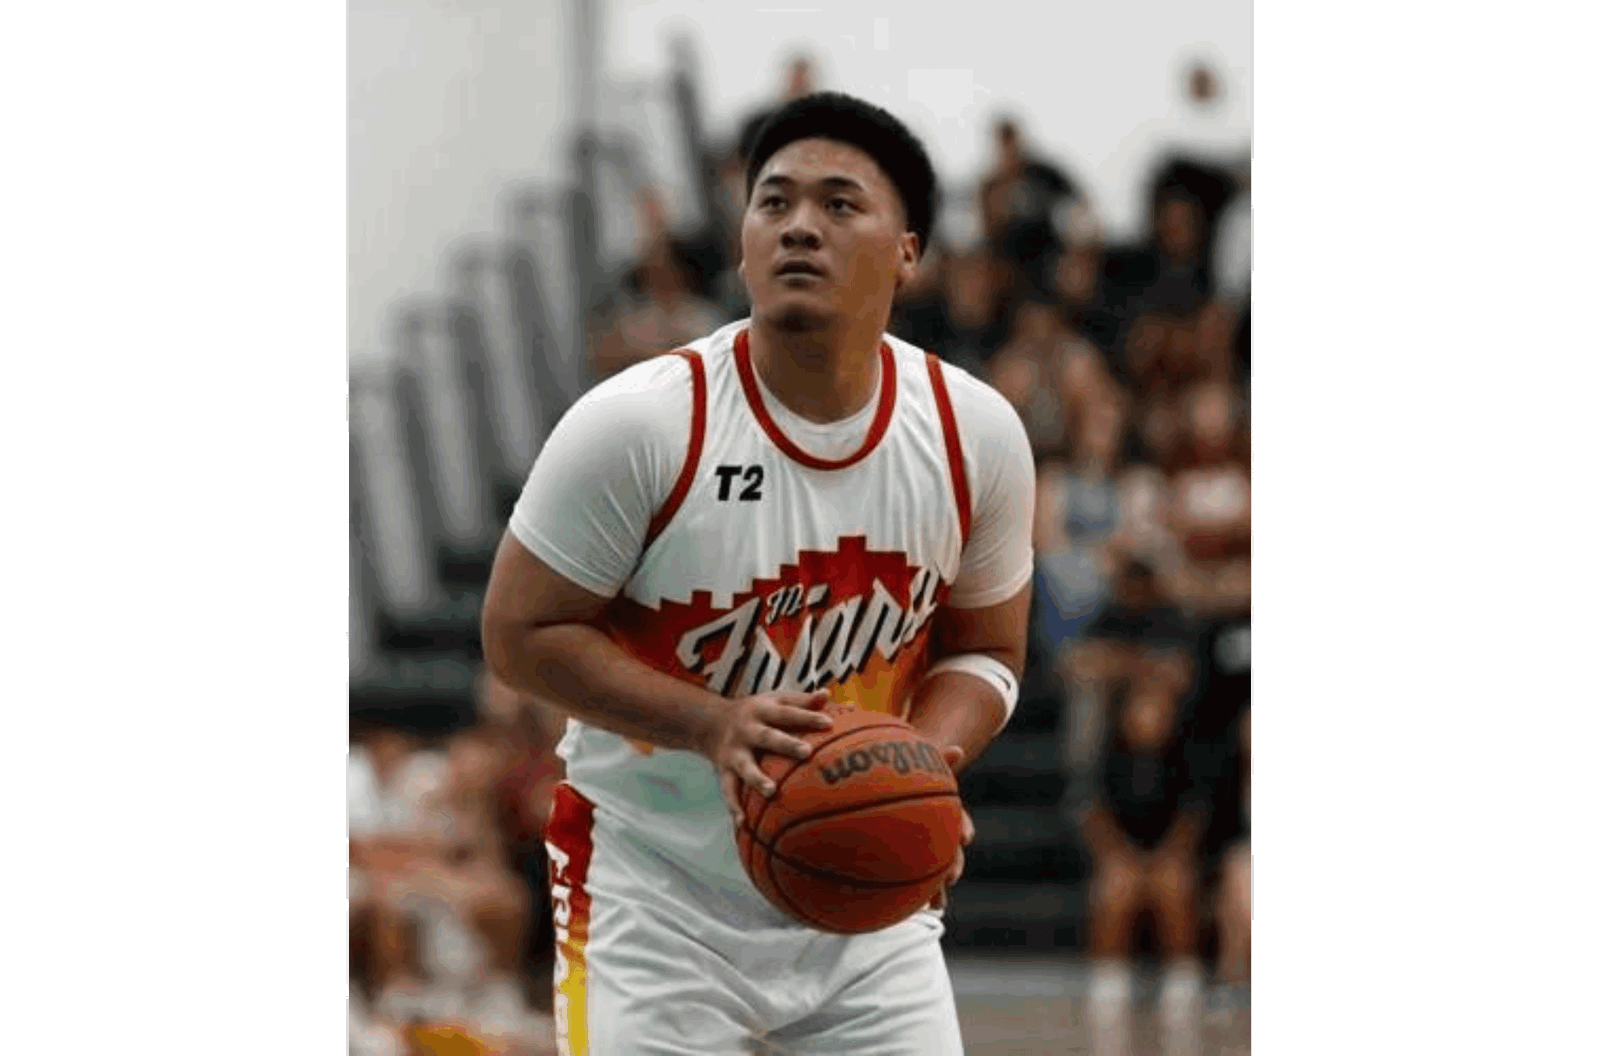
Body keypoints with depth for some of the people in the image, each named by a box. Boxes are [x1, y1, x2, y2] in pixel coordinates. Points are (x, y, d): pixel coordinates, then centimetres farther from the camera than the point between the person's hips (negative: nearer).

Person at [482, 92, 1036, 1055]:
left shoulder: (979, 434, -5)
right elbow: (522, 631, -10)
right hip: (657, 899, -3)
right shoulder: (638, 425, -16)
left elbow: (984, 651, 7)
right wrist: (714, 725, -24)